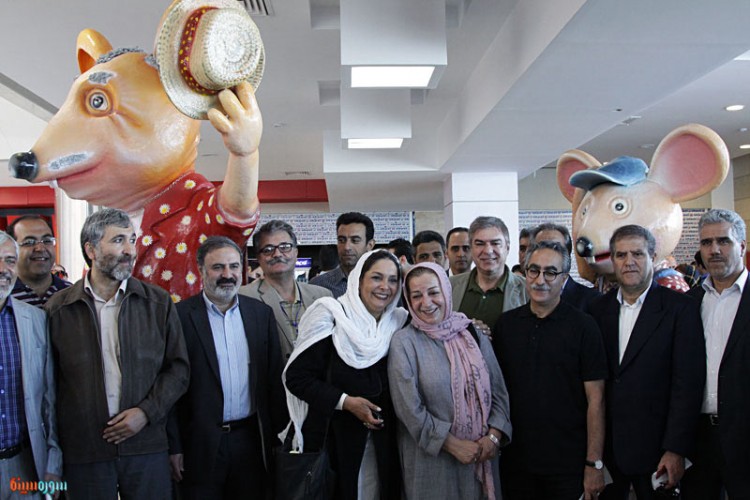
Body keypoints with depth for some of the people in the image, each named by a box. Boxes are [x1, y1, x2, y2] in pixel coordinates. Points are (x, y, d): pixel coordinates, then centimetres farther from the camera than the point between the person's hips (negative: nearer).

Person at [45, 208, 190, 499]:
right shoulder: (57, 309, 2)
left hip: (147, 446, 1)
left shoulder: (158, 303, 3)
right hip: (83, 452, 0)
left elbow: (179, 368, 4)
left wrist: (147, 411, -8)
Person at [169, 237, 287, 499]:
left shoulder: (262, 313, 5)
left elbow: (273, 378, 8)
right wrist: (174, 446, -6)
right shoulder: (180, 316, -6)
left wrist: (279, 434, 6)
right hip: (200, 445, -3)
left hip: (251, 439, 3)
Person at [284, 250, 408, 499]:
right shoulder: (332, 317, -11)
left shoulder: (399, 322, 4)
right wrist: (344, 401, -18)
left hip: (383, 439, 4)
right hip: (334, 436, -4)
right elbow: (297, 376, -12)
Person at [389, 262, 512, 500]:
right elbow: (409, 409, -12)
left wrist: (493, 436, -10)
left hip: (482, 455, 3)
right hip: (431, 459, -3)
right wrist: (454, 445, -13)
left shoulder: (473, 334, 3)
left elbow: (498, 390, 3)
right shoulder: (404, 342, -8)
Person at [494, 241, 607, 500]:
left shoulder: (583, 327, -6)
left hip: (568, 464, -3)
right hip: (515, 459, 3)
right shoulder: (505, 323, 4)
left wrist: (594, 464, -10)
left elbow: (595, 399, -8)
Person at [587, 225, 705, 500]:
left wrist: (676, 449, -14)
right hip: (605, 446, 3)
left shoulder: (681, 308, -6)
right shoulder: (598, 308, 6)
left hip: (654, 446, -3)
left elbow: (688, 384, -10)